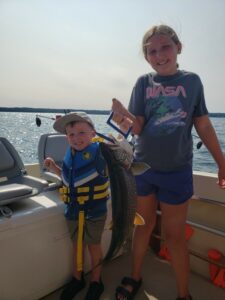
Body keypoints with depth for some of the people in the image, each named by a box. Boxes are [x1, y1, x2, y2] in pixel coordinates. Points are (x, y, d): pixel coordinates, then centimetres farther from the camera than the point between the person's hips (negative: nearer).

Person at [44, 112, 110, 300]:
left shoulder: (99, 152, -18)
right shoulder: (70, 154, 0)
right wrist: (54, 168, 2)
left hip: (94, 211, -5)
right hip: (74, 210, 5)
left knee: (94, 245, 14)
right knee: (77, 244, 21)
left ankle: (96, 281, 39)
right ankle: (77, 279, 45)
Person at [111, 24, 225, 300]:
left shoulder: (192, 81, 0)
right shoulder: (144, 82, -1)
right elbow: (138, 127, -9)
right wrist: (124, 118, -31)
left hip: (177, 171, -1)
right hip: (143, 167, 1)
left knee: (174, 234, 9)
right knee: (144, 226, 16)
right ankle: (135, 277, 39)